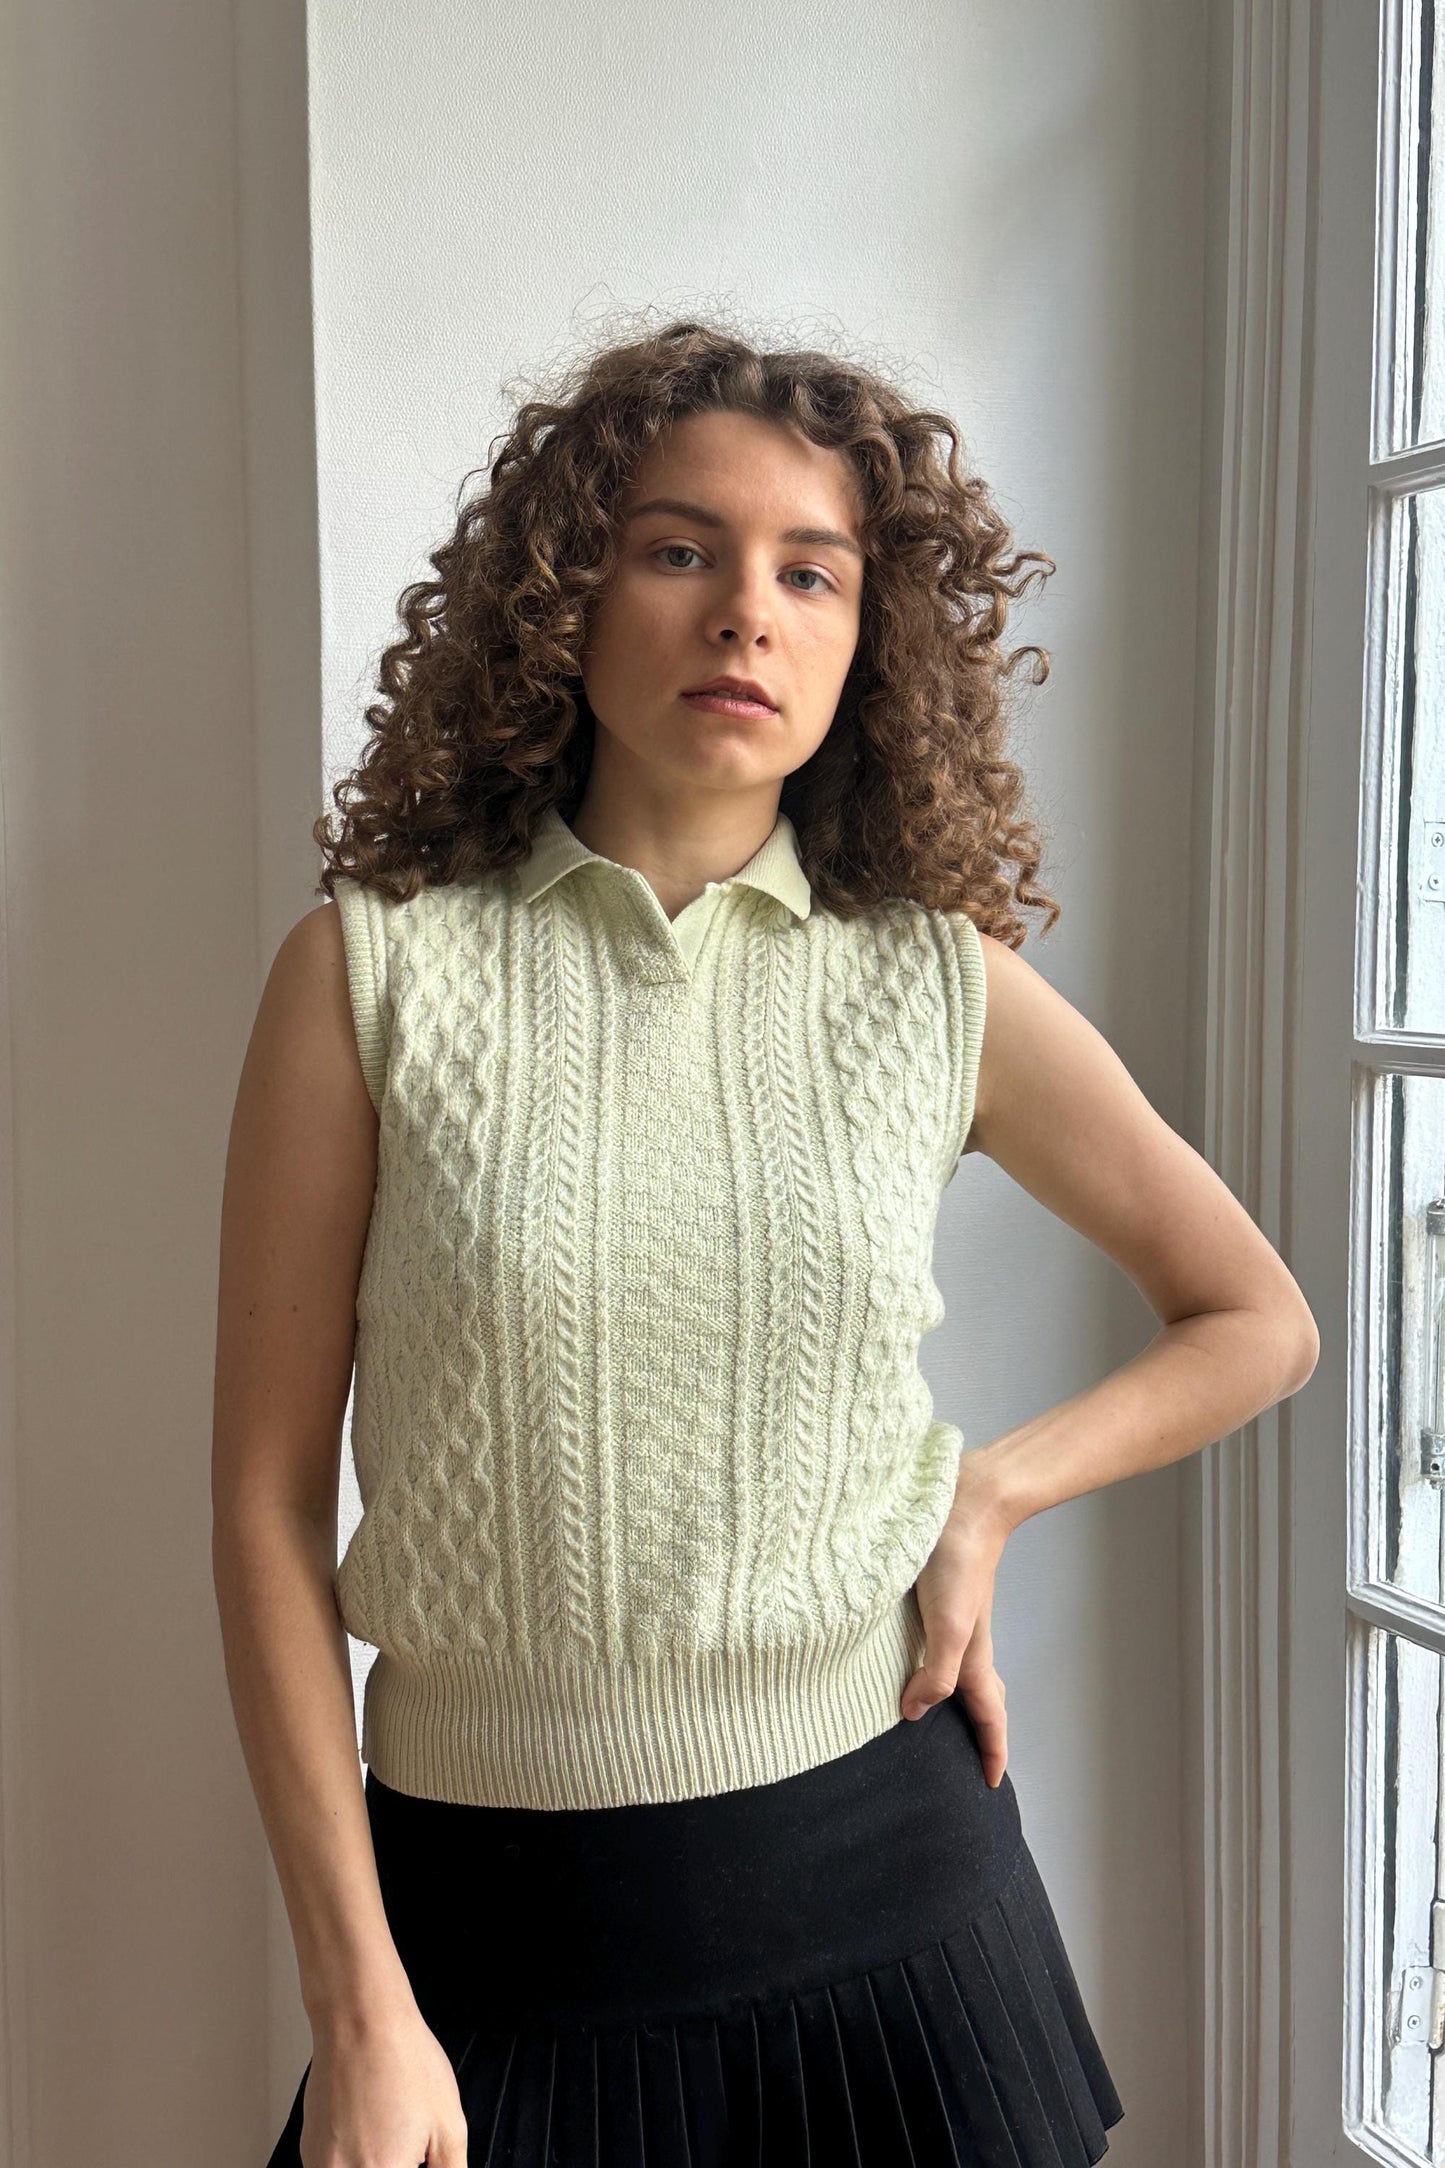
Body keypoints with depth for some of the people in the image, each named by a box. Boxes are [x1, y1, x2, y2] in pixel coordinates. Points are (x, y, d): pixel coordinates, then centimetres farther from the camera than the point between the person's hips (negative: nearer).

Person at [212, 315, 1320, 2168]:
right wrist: (357, 2004, -7)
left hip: (881, 1872, 2)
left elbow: (1256, 1323, 9)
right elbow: (269, 1497, -7)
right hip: (485, 1894, -1)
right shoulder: (371, 972, -8)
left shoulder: (944, 989, -3)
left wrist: (991, 1496, -5)